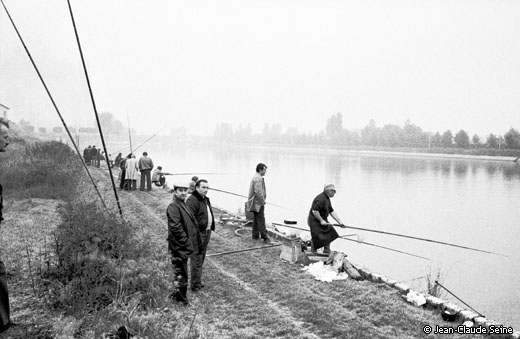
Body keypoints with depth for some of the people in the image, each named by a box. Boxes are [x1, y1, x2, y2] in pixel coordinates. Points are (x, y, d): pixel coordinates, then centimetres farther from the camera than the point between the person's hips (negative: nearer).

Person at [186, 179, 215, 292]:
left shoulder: (206, 199, 16)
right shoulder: (192, 200, -17)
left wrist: (210, 229, 23)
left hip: (206, 232, 10)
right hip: (198, 234, -10)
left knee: (201, 259, 18)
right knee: (197, 260, -4)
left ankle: (197, 281, 30)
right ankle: (196, 285, 4)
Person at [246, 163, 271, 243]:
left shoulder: (255, 177, 15)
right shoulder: (258, 178, -19)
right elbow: (258, 192, -26)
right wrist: (263, 201, -15)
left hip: (255, 203, 11)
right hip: (258, 203, -11)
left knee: (256, 220, 16)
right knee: (261, 220, -7)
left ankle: (255, 235, 24)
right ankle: (265, 237, -4)